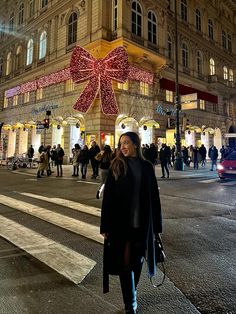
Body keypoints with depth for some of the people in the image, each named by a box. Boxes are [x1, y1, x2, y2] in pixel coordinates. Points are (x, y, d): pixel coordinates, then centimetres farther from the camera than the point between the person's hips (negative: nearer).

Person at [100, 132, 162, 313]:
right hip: (120, 223, -2)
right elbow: (107, 197, -4)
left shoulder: (147, 167, 2)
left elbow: (154, 197, 4)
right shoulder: (116, 166, -2)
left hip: (142, 223, 2)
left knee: (137, 261, 16)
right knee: (125, 262, 4)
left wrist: (156, 225, 3)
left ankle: (131, 297, 40)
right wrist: (105, 226, -7)